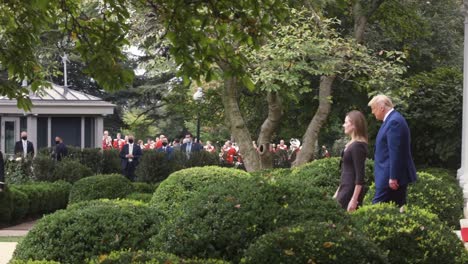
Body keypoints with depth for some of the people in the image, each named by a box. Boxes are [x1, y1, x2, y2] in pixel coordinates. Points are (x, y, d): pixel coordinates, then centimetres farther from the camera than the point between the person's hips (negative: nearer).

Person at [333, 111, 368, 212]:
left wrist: (354, 199, -23)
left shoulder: (358, 146, -15)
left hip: (351, 191, -9)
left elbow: (360, 175, -19)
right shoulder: (351, 144, 14)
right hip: (345, 190, 9)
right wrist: (338, 192, 21)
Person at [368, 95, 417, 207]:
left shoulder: (394, 121, -16)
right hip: (394, 175, 10)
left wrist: (393, 177, -22)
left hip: (391, 176, -10)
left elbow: (395, 152, -21)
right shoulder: (393, 119, 17)